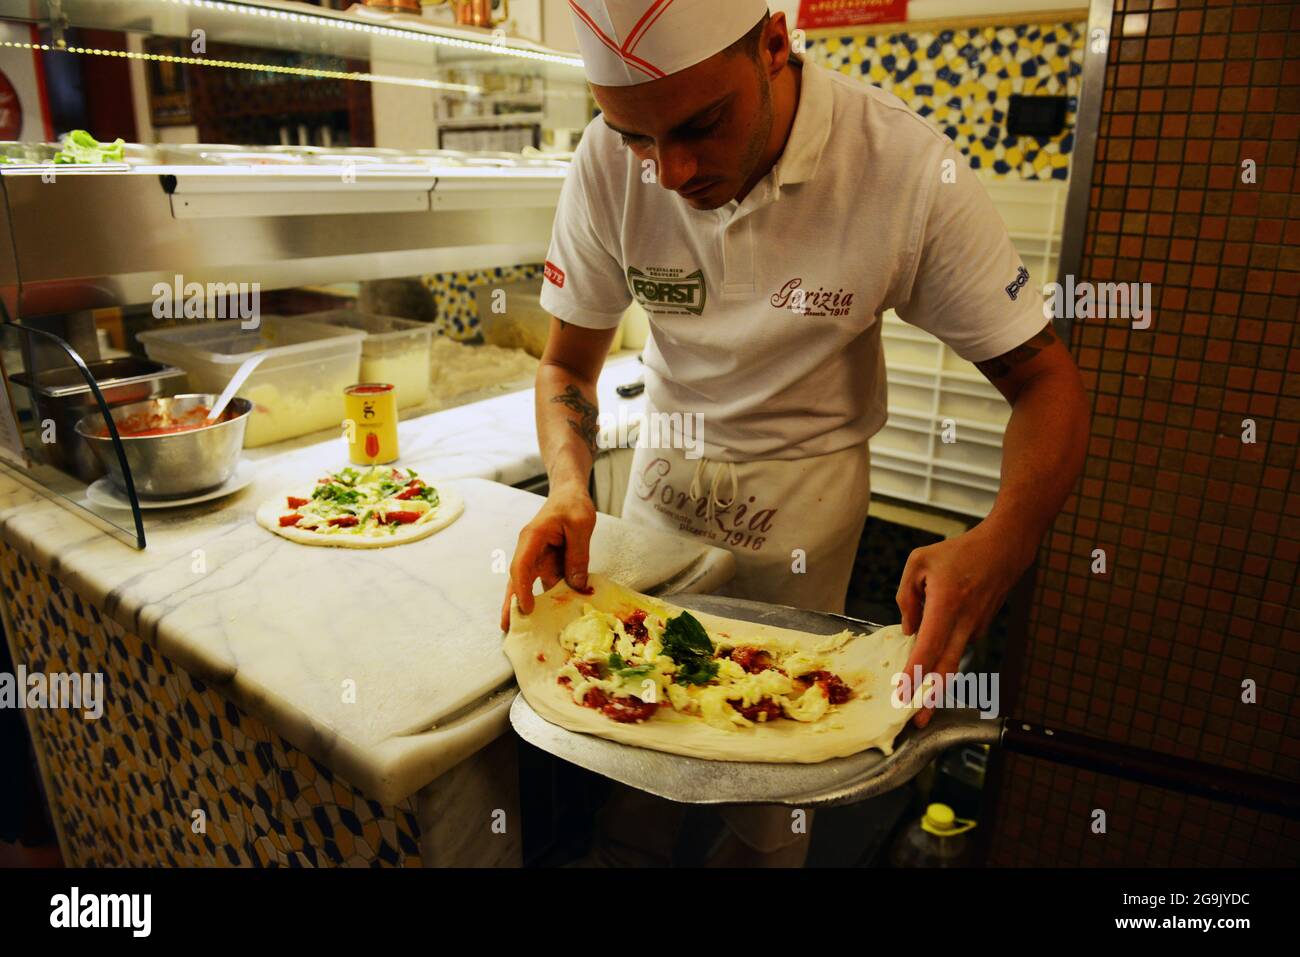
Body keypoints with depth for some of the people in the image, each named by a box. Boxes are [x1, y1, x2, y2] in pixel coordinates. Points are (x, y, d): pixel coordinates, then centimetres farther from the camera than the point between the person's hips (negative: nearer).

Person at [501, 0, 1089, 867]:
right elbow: (568, 365, -8)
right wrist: (569, 485, -29)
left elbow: (1044, 377, -19)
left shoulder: (908, 168, -25)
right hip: (668, 461, 3)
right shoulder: (610, 162, -17)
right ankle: (644, 845, 47)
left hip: (806, 476, -2)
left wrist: (1001, 544, -38)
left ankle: (765, 854, 39)